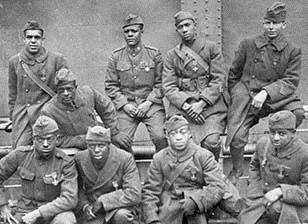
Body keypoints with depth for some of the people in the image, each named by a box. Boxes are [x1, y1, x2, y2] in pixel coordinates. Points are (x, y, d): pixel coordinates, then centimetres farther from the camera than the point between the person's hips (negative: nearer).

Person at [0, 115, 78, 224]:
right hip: (25, 210, 1)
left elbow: (70, 199, -24)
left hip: (54, 211, -1)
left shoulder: (66, 163, -17)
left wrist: (37, 213, -28)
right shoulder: (20, 154, -9)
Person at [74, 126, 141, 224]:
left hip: (119, 207, -1)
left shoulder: (125, 159, -15)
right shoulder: (80, 159, -4)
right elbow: (78, 189, 11)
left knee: (122, 216, -35)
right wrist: (84, 205, -10)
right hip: (93, 213, 2)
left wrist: (102, 202, -21)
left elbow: (134, 194, -22)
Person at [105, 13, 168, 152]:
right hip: (126, 105, 1)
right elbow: (110, 85, 7)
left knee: (160, 138, -19)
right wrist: (124, 105, -5)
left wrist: (149, 102, -9)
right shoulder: (116, 57, 7)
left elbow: (160, 83, 3)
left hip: (151, 104, -1)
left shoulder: (154, 54, 4)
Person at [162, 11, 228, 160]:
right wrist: (185, 105, -11)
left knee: (211, 142, -23)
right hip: (182, 104, 1)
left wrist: (201, 103, -11)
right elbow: (168, 87, 6)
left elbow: (218, 79, 1)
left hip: (210, 102, -1)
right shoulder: (172, 55, 14)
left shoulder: (211, 48, 10)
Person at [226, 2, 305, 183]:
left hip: (275, 97, 0)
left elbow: (291, 81, -6)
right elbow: (233, 75, 17)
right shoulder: (248, 45, 8)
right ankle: (237, 170, 12)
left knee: (297, 113, -29)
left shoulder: (292, 51, 5)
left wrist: (266, 93, -20)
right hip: (246, 95, 0)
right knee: (237, 138, -20)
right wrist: (236, 97, 7)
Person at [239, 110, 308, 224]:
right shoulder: (263, 143, -1)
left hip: (294, 204, -5)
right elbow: (254, 167, 19)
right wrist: (256, 192, 6)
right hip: (264, 199, 5)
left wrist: (281, 191, -26)